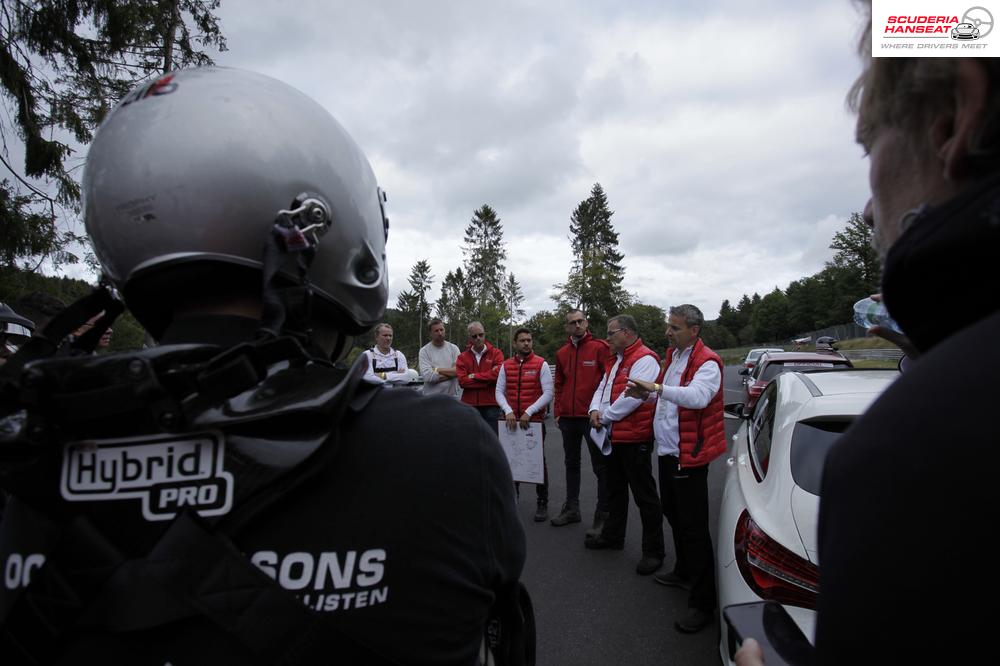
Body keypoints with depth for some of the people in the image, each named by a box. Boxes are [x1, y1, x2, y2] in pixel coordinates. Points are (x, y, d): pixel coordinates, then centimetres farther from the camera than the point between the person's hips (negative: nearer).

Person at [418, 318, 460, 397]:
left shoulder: (454, 348, 4)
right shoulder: (424, 351, -4)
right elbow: (427, 376, -17)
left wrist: (437, 369, -13)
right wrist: (451, 373, -12)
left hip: (452, 396, 3)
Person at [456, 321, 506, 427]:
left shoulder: (496, 353, 4)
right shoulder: (462, 357, 7)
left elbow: (498, 373, -14)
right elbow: (462, 381, -7)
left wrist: (474, 376, -7)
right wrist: (488, 379, -11)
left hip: (491, 405, -1)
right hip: (470, 405, 1)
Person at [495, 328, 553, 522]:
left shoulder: (541, 364, -3)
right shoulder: (506, 365, 7)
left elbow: (548, 393, -9)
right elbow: (499, 392, 4)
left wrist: (529, 412, -16)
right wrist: (508, 411, -12)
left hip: (535, 420, -3)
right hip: (511, 421, 3)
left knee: (539, 461, 3)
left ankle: (542, 503, 12)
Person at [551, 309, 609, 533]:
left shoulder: (599, 348, -5)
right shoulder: (562, 353, 11)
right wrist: (558, 412, 9)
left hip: (592, 416, -6)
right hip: (568, 418, 6)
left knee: (600, 466, 1)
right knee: (571, 464, 16)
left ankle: (602, 516, 8)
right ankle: (571, 509, 28)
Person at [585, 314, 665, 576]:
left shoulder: (644, 359, -16)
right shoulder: (616, 360, 16)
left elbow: (632, 397, -26)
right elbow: (602, 388, 17)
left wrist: (604, 417, -16)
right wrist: (595, 410, -4)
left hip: (635, 439, -10)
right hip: (614, 437, 10)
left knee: (644, 495, 0)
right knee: (615, 490, 21)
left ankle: (653, 551, 10)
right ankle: (612, 535, 36)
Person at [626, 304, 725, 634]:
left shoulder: (707, 362, -17)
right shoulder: (674, 354, 12)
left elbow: (698, 396, -35)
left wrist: (658, 388, -40)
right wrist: (647, 394, 4)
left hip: (689, 455, -10)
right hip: (667, 449, 10)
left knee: (693, 526, -4)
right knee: (673, 513, 22)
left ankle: (703, 603, 6)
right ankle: (684, 572, 41)